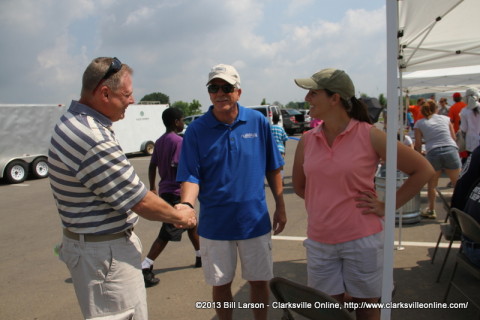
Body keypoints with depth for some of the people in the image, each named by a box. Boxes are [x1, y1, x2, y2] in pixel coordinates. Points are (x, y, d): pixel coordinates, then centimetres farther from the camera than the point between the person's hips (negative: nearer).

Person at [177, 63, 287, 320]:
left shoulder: (258, 122, -4)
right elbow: (191, 176, -10)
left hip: (256, 219, 1)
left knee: (259, 280, 15)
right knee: (220, 283, 15)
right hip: (215, 224, 0)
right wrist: (186, 206, -28)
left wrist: (280, 207, 5)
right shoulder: (196, 130, -7)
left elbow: (272, 169, 4)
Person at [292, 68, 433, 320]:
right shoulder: (307, 140, 2)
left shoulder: (369, 135, -10)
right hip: (319, 243, 3)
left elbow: (423, 170, -3)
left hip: (362, 240, -3)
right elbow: (299, 186, 17)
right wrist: (321, 205, 6)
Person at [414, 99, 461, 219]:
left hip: (433, 153, -1)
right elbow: (454, 137, 18)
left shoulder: (419, 124, 12)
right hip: (451, 150, 1)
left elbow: (418, 145, 9)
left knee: (431, 184, 16)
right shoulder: (446, 119, 18)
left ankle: (431, 210, 26)